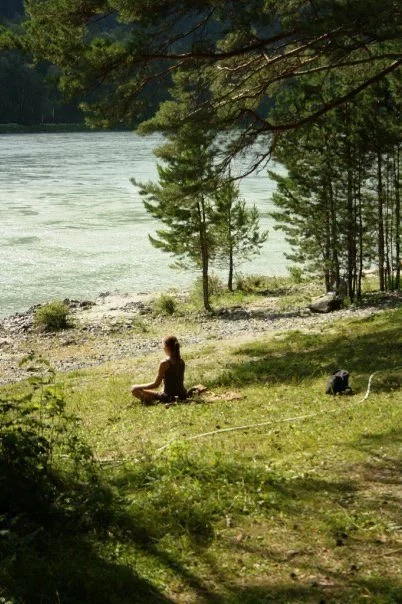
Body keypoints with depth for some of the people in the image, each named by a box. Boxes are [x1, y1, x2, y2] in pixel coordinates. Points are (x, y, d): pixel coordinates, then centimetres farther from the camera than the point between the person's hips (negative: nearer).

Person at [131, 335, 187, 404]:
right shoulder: (182, 362, 1)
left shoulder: (164, 363, -18)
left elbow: (156, 384, -14)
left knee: (134, 390, -8)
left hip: (168, 397, -8)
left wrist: (138, 386, -3)